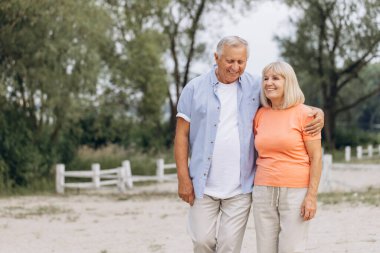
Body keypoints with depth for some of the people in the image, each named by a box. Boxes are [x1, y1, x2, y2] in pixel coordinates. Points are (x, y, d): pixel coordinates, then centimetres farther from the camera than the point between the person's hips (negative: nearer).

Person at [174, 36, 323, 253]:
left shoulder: (256, 88, 3)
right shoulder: (195, 89, 0)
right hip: (203, 185, 0)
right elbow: (182, 135, 1)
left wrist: (317, 112, -9)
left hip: (240, 187, 0)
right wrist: (184, 178, -5)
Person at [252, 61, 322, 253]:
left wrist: (312, 195, -13)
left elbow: (316, 157, -7)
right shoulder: (260, 114, 7)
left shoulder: (304, 113, -6)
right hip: (263, 191, 5)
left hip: (295, 191, -4)